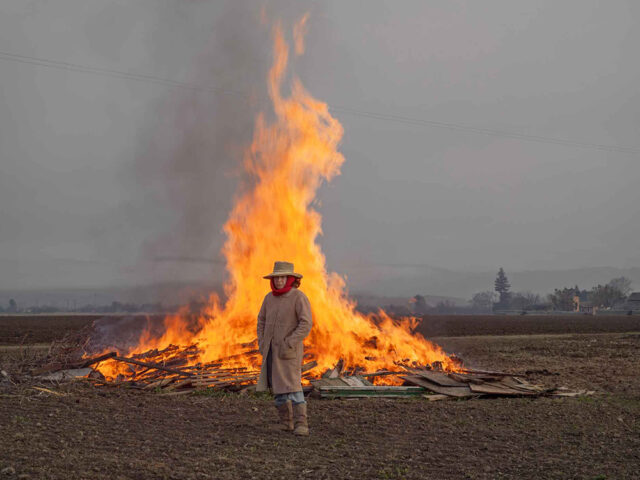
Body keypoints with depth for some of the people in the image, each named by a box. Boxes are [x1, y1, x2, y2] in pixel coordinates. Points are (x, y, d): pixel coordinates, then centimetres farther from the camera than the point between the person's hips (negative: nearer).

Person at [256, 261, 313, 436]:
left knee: (292, 385, -14)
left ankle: (301, 424, -13)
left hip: (289, 349, -7)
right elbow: (262, 320, 15)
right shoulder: (270, 297, 5)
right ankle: (286, 421, 18)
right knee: (277, 386, 9)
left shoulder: (299, 297, -14)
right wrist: (261, 343, 3)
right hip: (272, 349, 7)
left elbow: (306, 324, -20)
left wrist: (289, 344, -23)